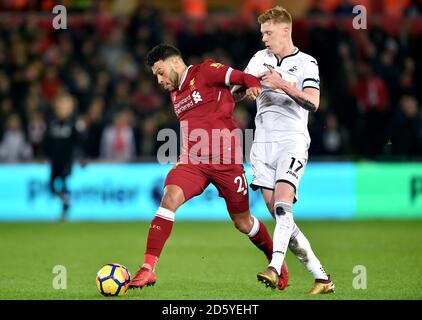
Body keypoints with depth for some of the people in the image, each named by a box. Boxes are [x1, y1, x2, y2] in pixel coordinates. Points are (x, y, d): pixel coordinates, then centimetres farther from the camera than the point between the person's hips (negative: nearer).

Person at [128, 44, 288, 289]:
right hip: (192, 160, 5)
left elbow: (244, 78, -12)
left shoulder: (205, 71, -4)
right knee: (170, 197, -22)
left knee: (243, 222, 7)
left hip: (226, 159, -5)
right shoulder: (175, 95, 18)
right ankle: (149, 268, -26)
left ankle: (276, 261, 34)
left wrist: (253, 85, -32)